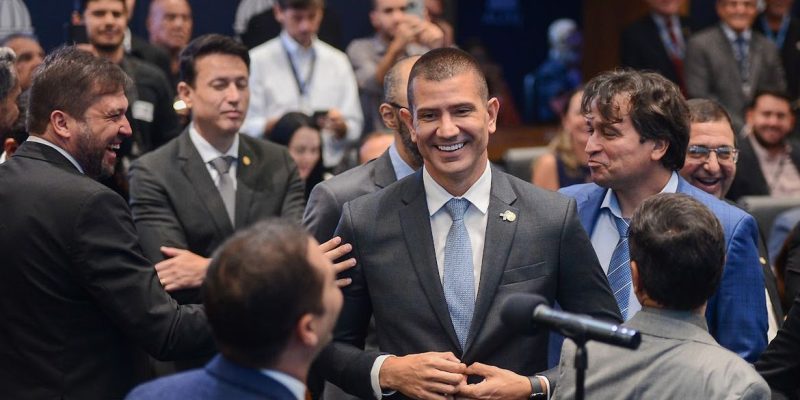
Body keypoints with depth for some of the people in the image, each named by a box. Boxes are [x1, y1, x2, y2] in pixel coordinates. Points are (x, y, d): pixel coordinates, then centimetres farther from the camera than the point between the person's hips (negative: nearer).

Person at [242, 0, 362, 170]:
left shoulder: (338, 62, 16)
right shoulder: (257, 61, 5)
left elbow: (354, 130, 13)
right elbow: (246, 127, -2)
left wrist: (341, 127, -8)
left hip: (329, 169, 3)